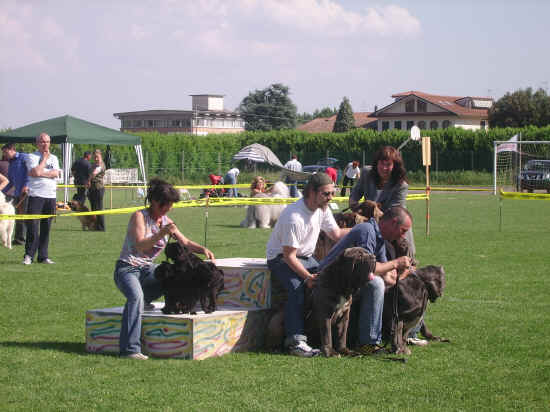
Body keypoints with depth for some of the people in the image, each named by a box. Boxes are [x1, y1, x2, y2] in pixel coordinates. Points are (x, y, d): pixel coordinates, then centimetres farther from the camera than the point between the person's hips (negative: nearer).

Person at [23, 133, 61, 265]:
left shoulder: (53, 158, 17)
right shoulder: (31, 156, 3)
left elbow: (56, 173, 0)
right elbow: (36, 172, -14)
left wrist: (41, 173, -10)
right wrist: (44, 158, -3)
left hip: (51, 196, 4)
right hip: (36, 195, -4)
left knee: (46, 227, 5)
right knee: (33, 226, -9)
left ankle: (43, 256, 9)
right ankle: (29, 255, -2)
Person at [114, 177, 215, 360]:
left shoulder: (166, 221, 8)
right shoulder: (139, 216, -12)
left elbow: (185, 242, 15)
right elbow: (141, 246, -25)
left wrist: (203, 249, -3)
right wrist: (162, 233, -37)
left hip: (148, 270, 6)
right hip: (127, 269, -6)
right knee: (136, 296, -36)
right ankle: (130, 349, -41)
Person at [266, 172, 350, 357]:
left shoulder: (322, 209, -1)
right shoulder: (294, 217, -28)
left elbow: (336, 234, 11)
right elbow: (289, 256, -24)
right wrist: (308, 276, -27)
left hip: (306, 257, 8)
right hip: (281, 258, -8)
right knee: (297, 288, -33)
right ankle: (295, 341, -36)